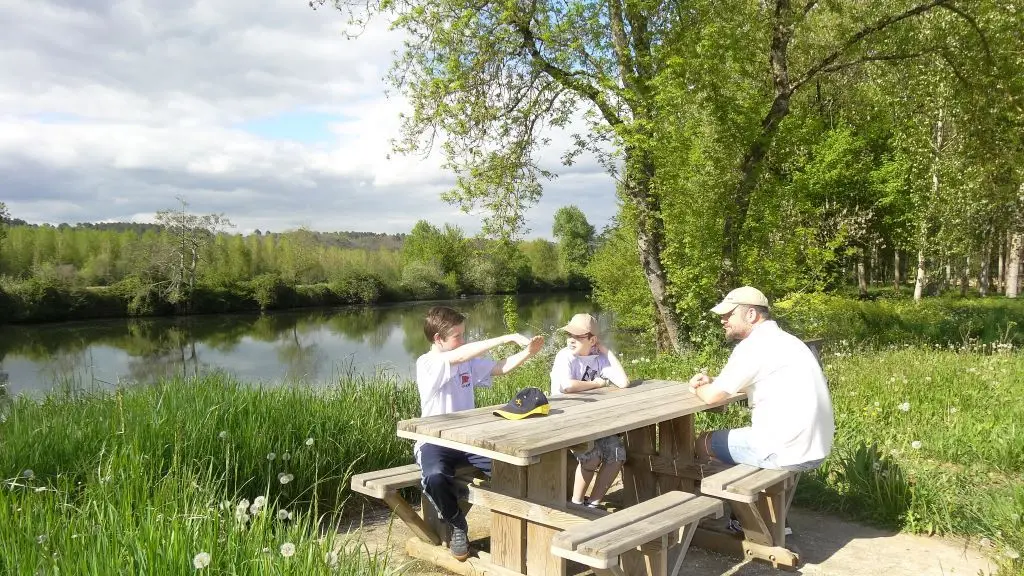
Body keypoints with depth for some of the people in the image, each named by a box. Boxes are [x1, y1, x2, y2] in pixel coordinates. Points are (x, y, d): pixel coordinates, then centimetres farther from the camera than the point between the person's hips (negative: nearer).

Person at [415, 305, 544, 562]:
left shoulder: (468, 362, 7)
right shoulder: (426, 364, -15)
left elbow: (500, 368, 6)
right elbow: (459, 356, -31)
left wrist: (527, 351, -14)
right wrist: (508, 338, -35)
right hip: (435, 442, -5)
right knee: (435, 477, -37)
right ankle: (457, 526, -7)